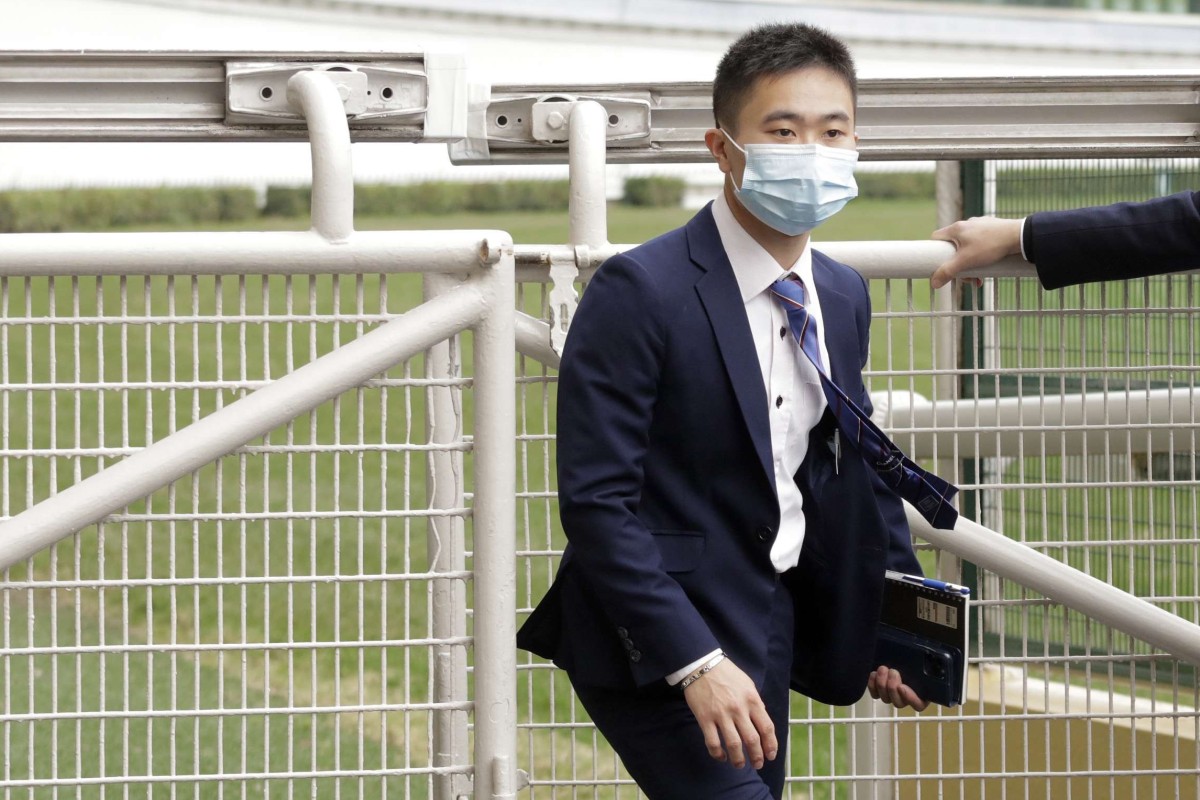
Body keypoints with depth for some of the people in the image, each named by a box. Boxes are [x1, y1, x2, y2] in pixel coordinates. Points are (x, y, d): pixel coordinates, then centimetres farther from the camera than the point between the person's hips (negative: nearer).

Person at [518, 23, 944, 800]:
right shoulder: (640, 291, -15)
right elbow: (596, 501, -19)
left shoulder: (845, 297, 9)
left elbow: (861, 468, 20)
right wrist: (696, 664, -24)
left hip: (766, 639, 8)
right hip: (654, 644, -7)